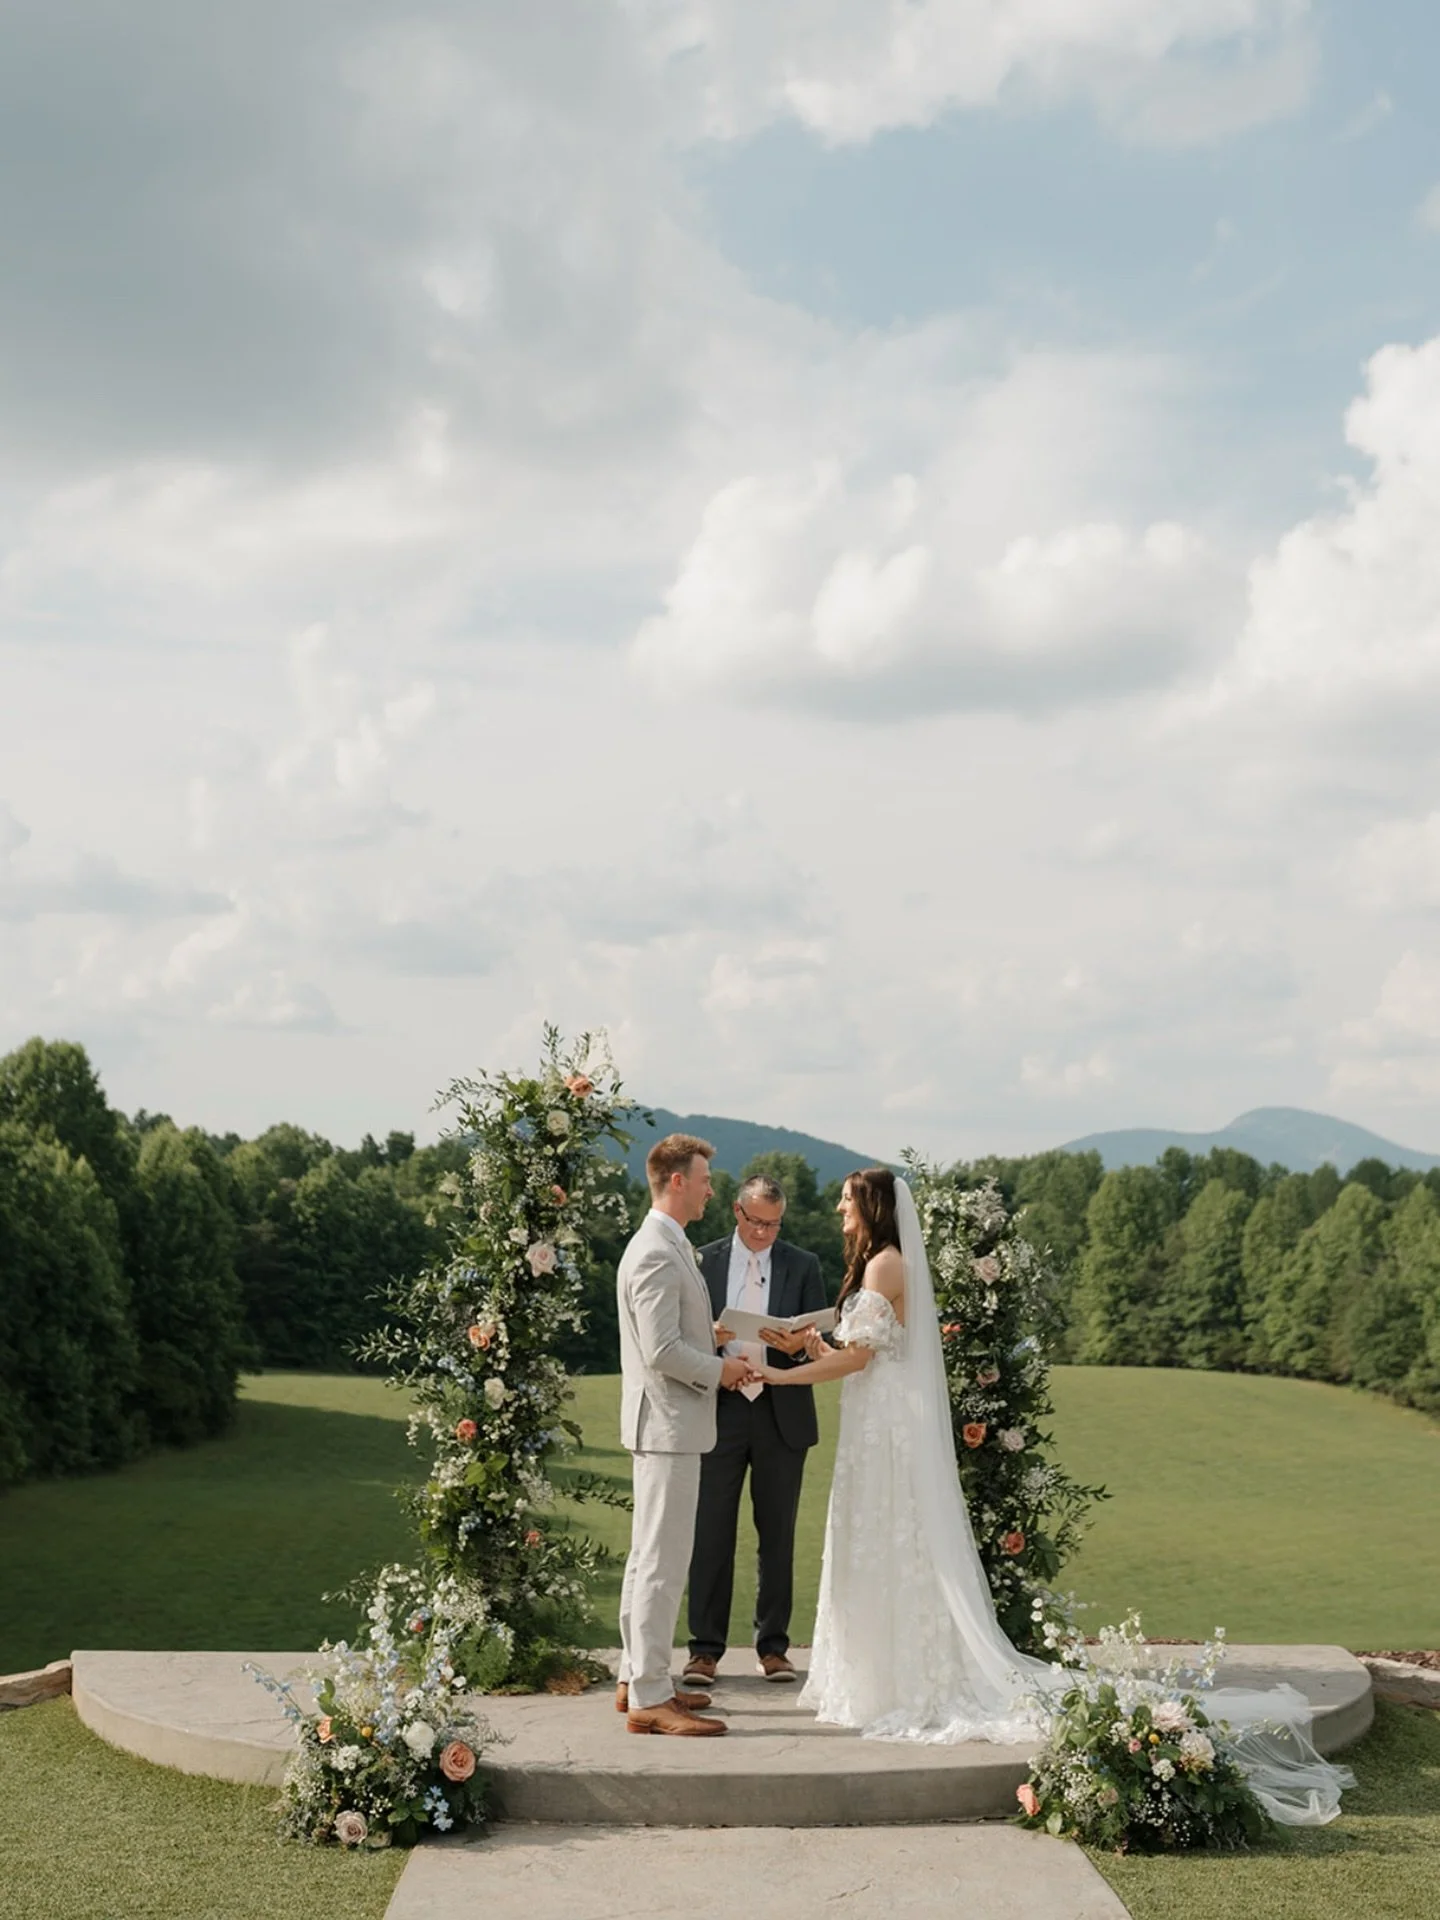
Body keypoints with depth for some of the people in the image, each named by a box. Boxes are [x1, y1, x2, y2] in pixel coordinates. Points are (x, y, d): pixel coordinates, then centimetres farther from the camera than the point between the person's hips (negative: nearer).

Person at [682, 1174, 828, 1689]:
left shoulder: (802, 1266, 6)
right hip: (720, 1410, -1)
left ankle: (773, 1645, 17)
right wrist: (709, 1337, -17)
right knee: (711, 1532, 0)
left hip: (782, 1413, 1)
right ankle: (705, 1648, 7)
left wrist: (799, 1343, -19)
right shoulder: (704, 1262, 5)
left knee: (778, 1533, 8)